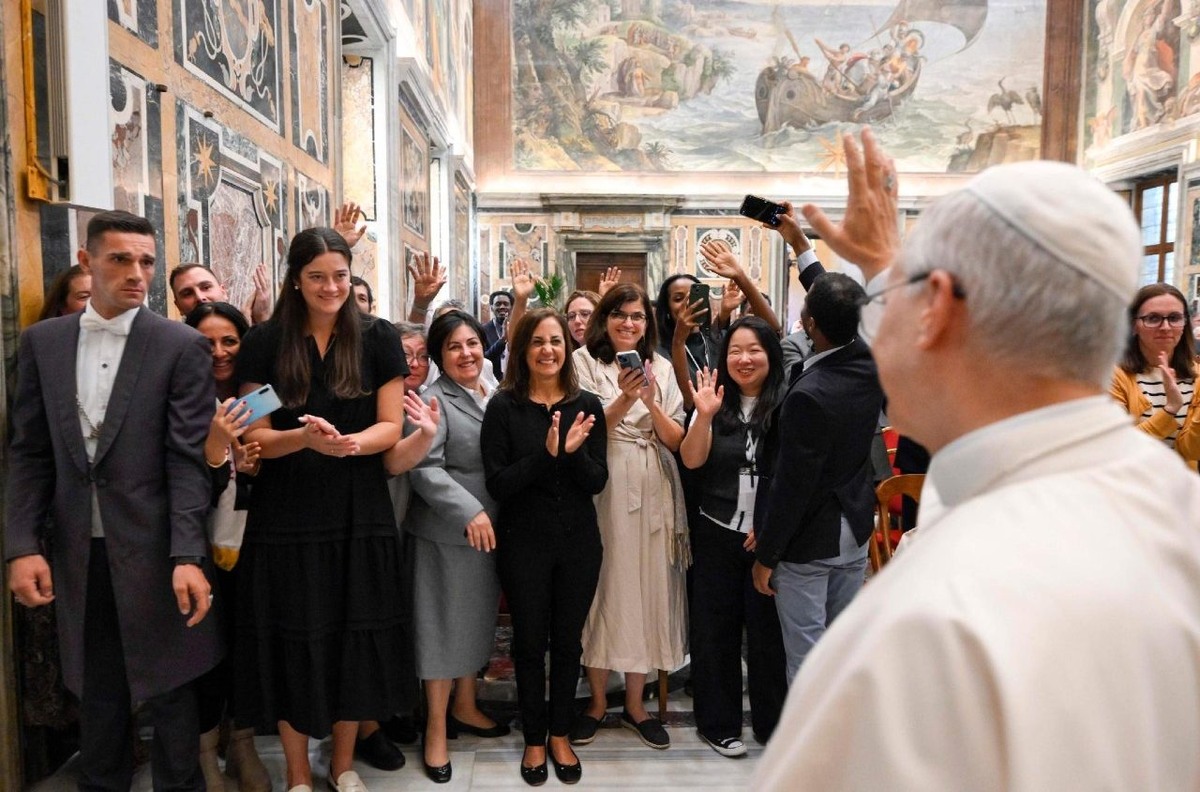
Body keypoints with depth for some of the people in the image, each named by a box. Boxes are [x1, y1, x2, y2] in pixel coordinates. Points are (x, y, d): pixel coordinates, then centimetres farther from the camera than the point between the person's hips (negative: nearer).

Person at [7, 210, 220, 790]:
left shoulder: (182, 346, -6)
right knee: (96, 692, 18)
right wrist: (22, 545, -3)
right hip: (75, 550, 3)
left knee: (168, 689, 9)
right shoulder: (42, 341, 6)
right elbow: (29, 453, 6)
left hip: (153, 547, -3)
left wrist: (188, 555, -17)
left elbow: (187, 457, -10)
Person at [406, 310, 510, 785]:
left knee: (478, 619, 18)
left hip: (492, 527, 7)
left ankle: (465, 706, 36)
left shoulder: (496, 396, 10)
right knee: (445, 624, 3)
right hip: (448, 530, -7)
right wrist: (469, 511, -26)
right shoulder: (433, 400, -12)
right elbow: (424, 468, -21)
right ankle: (436, 728, 18)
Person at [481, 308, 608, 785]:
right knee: (530, 644, 10)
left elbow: (598, 482, -3)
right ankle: (534, 739, 30)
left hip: (579, 543, 2)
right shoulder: (503, 407, -8)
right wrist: (545, 454, -25)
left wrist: (574, 452, -22)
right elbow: (498, 485, -12)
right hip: (524, 544, -2)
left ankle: (560, 734, 34)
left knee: (568, 642, 14)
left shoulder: (586, 406, -1)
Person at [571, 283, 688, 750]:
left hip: (652, 492, 3)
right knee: (603, 588, 4)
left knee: (645, 588, 8)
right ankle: (597, 700, 22)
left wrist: (651, 401, -12)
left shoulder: (661, 368, 11)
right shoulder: (584, 362, 0)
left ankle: (635, 704, 23)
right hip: (602, 492, -3)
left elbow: (675, 440, 5)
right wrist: (623, 400, -20)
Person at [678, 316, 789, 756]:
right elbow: (691, 460, -7)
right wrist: (704, 416, -22)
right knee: (715, 629, 11)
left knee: (768, 629, 9)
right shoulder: (715, 400, 2)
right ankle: (718, 723, 27)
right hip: (717, 534, 2)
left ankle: (773, 723, 28)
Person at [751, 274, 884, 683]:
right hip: (855, 529, 8)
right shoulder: (871, 366, -7)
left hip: (807, 542, -8)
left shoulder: (808, 395, -29)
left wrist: (765, 555, -10)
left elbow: (791, 485, -22)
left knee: (807, 658, 6)